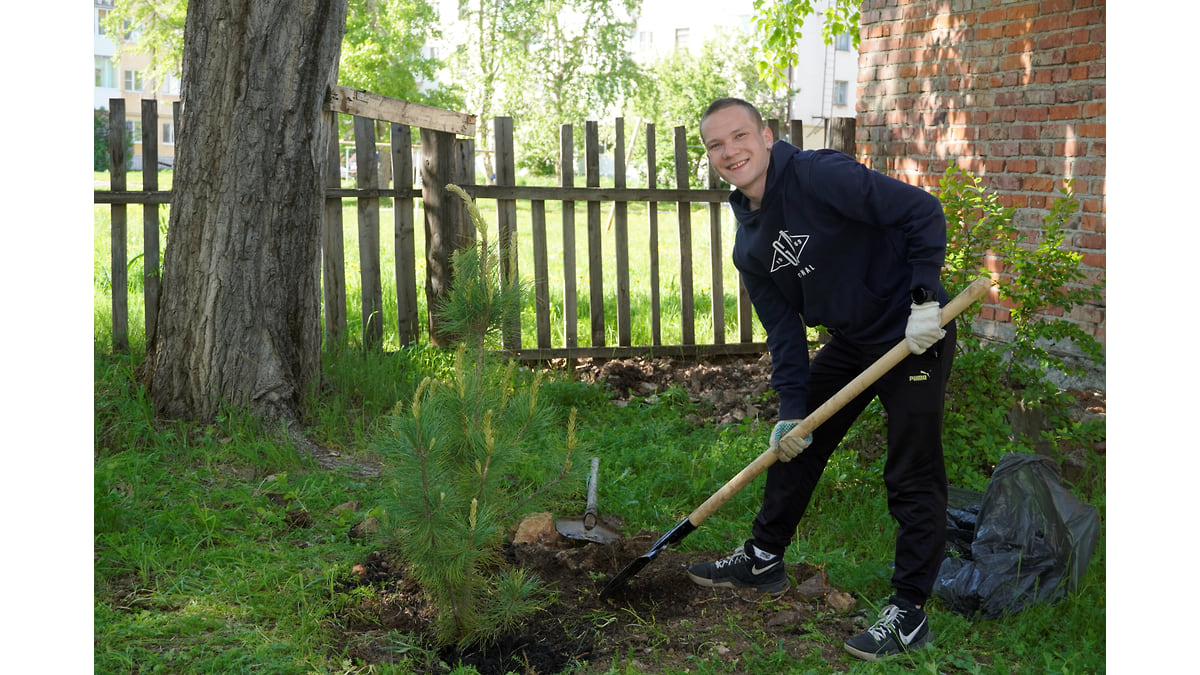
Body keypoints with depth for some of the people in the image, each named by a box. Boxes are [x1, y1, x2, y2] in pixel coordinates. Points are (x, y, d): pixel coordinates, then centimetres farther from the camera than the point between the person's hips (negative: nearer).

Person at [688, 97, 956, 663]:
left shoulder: (819, 176, -22)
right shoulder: (749, 245, 2)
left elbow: (923, 212, -23)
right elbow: (783, 331, 3)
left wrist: (925, 298, -27)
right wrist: (792, 408, -4)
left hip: (916, 334, -8)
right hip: (849, 341, 8)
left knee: (911, 477, -5)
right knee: (794, 446, 15)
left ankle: (909, 611, 7)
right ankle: (763, 561, 33)